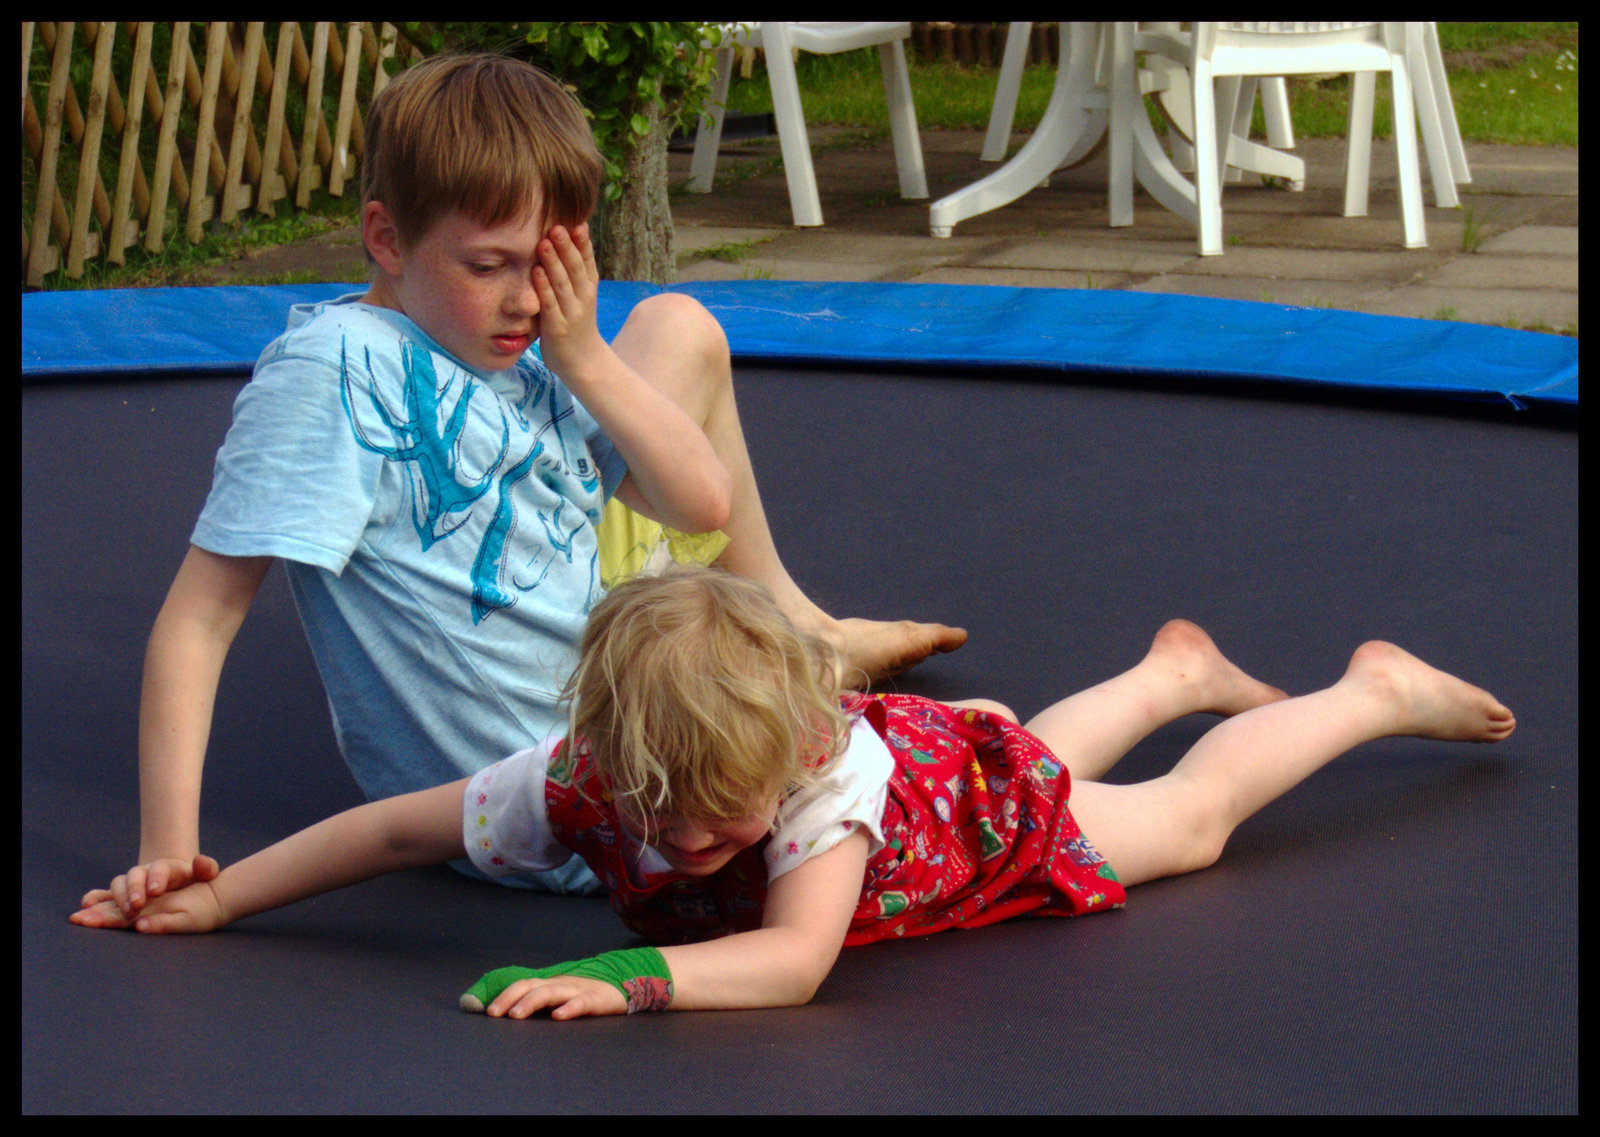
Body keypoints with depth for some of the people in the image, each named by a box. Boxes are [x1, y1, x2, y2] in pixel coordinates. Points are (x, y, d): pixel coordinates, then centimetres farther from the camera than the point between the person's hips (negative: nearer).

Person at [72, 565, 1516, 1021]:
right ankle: (1173, 667, 63)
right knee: (1042, 755, 34)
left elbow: (795, 958, -60)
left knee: (1187, 818, 17)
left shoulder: (831, 769, -50)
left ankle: (1373, 689, 40)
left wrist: (627, 974, -71)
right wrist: (218, 895, -34)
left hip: (973, 803, -5)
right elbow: (397, 826, -31)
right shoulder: (578, 784, -38)